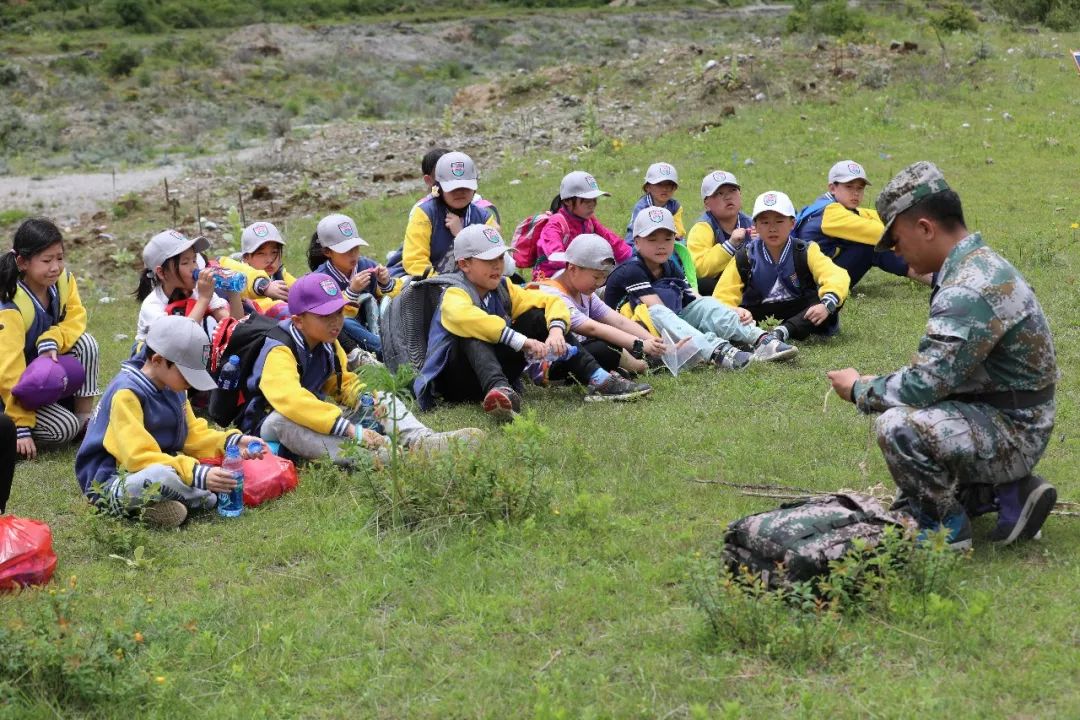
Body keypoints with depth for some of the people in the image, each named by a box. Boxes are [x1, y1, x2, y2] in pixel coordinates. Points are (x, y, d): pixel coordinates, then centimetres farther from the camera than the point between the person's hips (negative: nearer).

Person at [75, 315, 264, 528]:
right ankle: (204, 495, -11)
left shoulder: (172, 387, 6)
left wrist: (231, 442, -6)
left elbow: (192, 435, 13)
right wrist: (197, 475, -33)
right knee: (163, 476, -38)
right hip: (111, 485, -9)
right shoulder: (126, 393, -21)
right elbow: (140, 457, -27)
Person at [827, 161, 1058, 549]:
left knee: (897, 426, -29)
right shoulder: (979, 265, 8)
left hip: (1012, 432, -11)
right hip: (1009, 419, 11)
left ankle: (945, 529, -5)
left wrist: (860, 390, -9)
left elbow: (924, 385, -26)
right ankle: (1011, 491, 16)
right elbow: (940, 371, 16)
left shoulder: (969, 290, -25)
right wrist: (878, 384, 7)